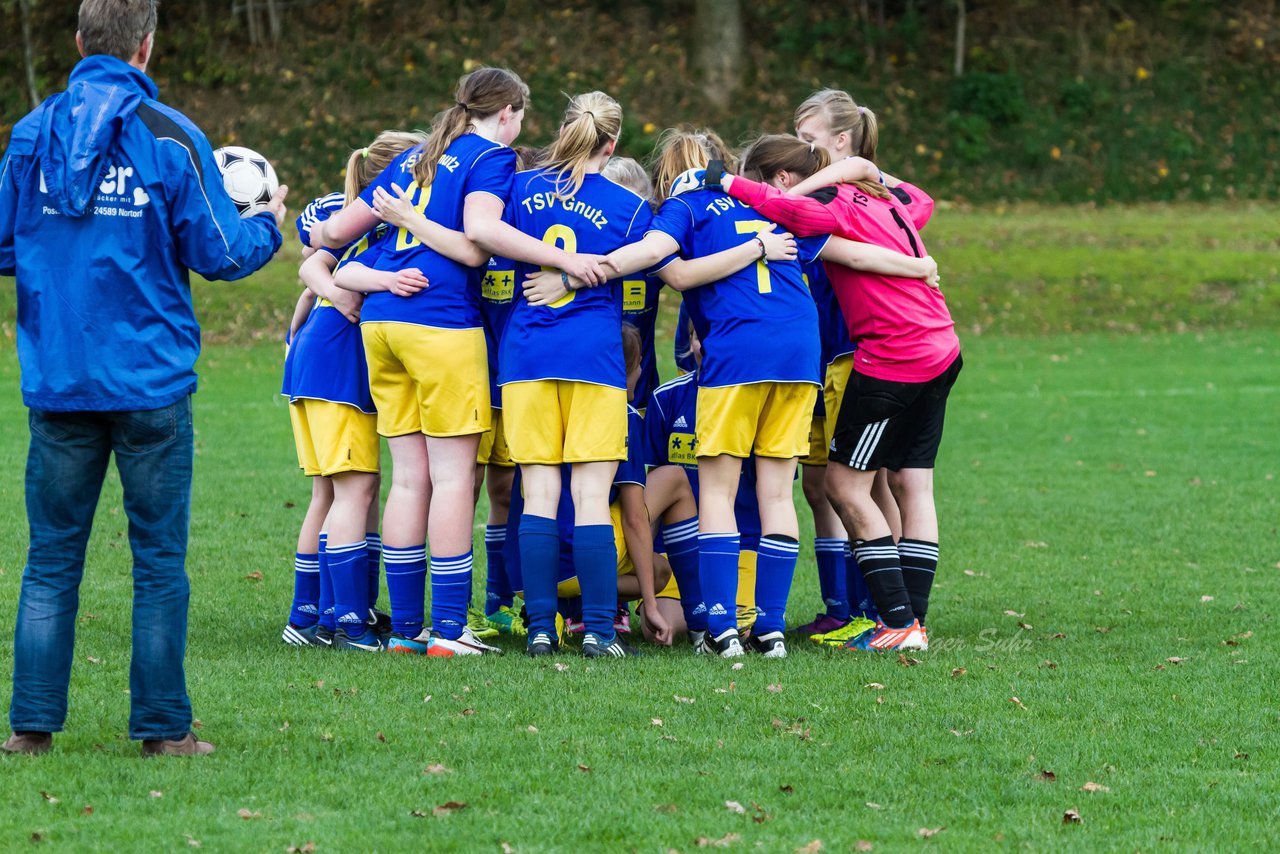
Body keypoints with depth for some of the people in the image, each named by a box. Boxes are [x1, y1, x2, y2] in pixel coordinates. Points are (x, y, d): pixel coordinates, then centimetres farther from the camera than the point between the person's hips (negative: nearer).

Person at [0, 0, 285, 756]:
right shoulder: (170, 138, -7)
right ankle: (162, 727, 6)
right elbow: (217, 253, -4)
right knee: (160, 559, 4)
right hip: (150, 382, -3)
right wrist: (268, 227, 17)